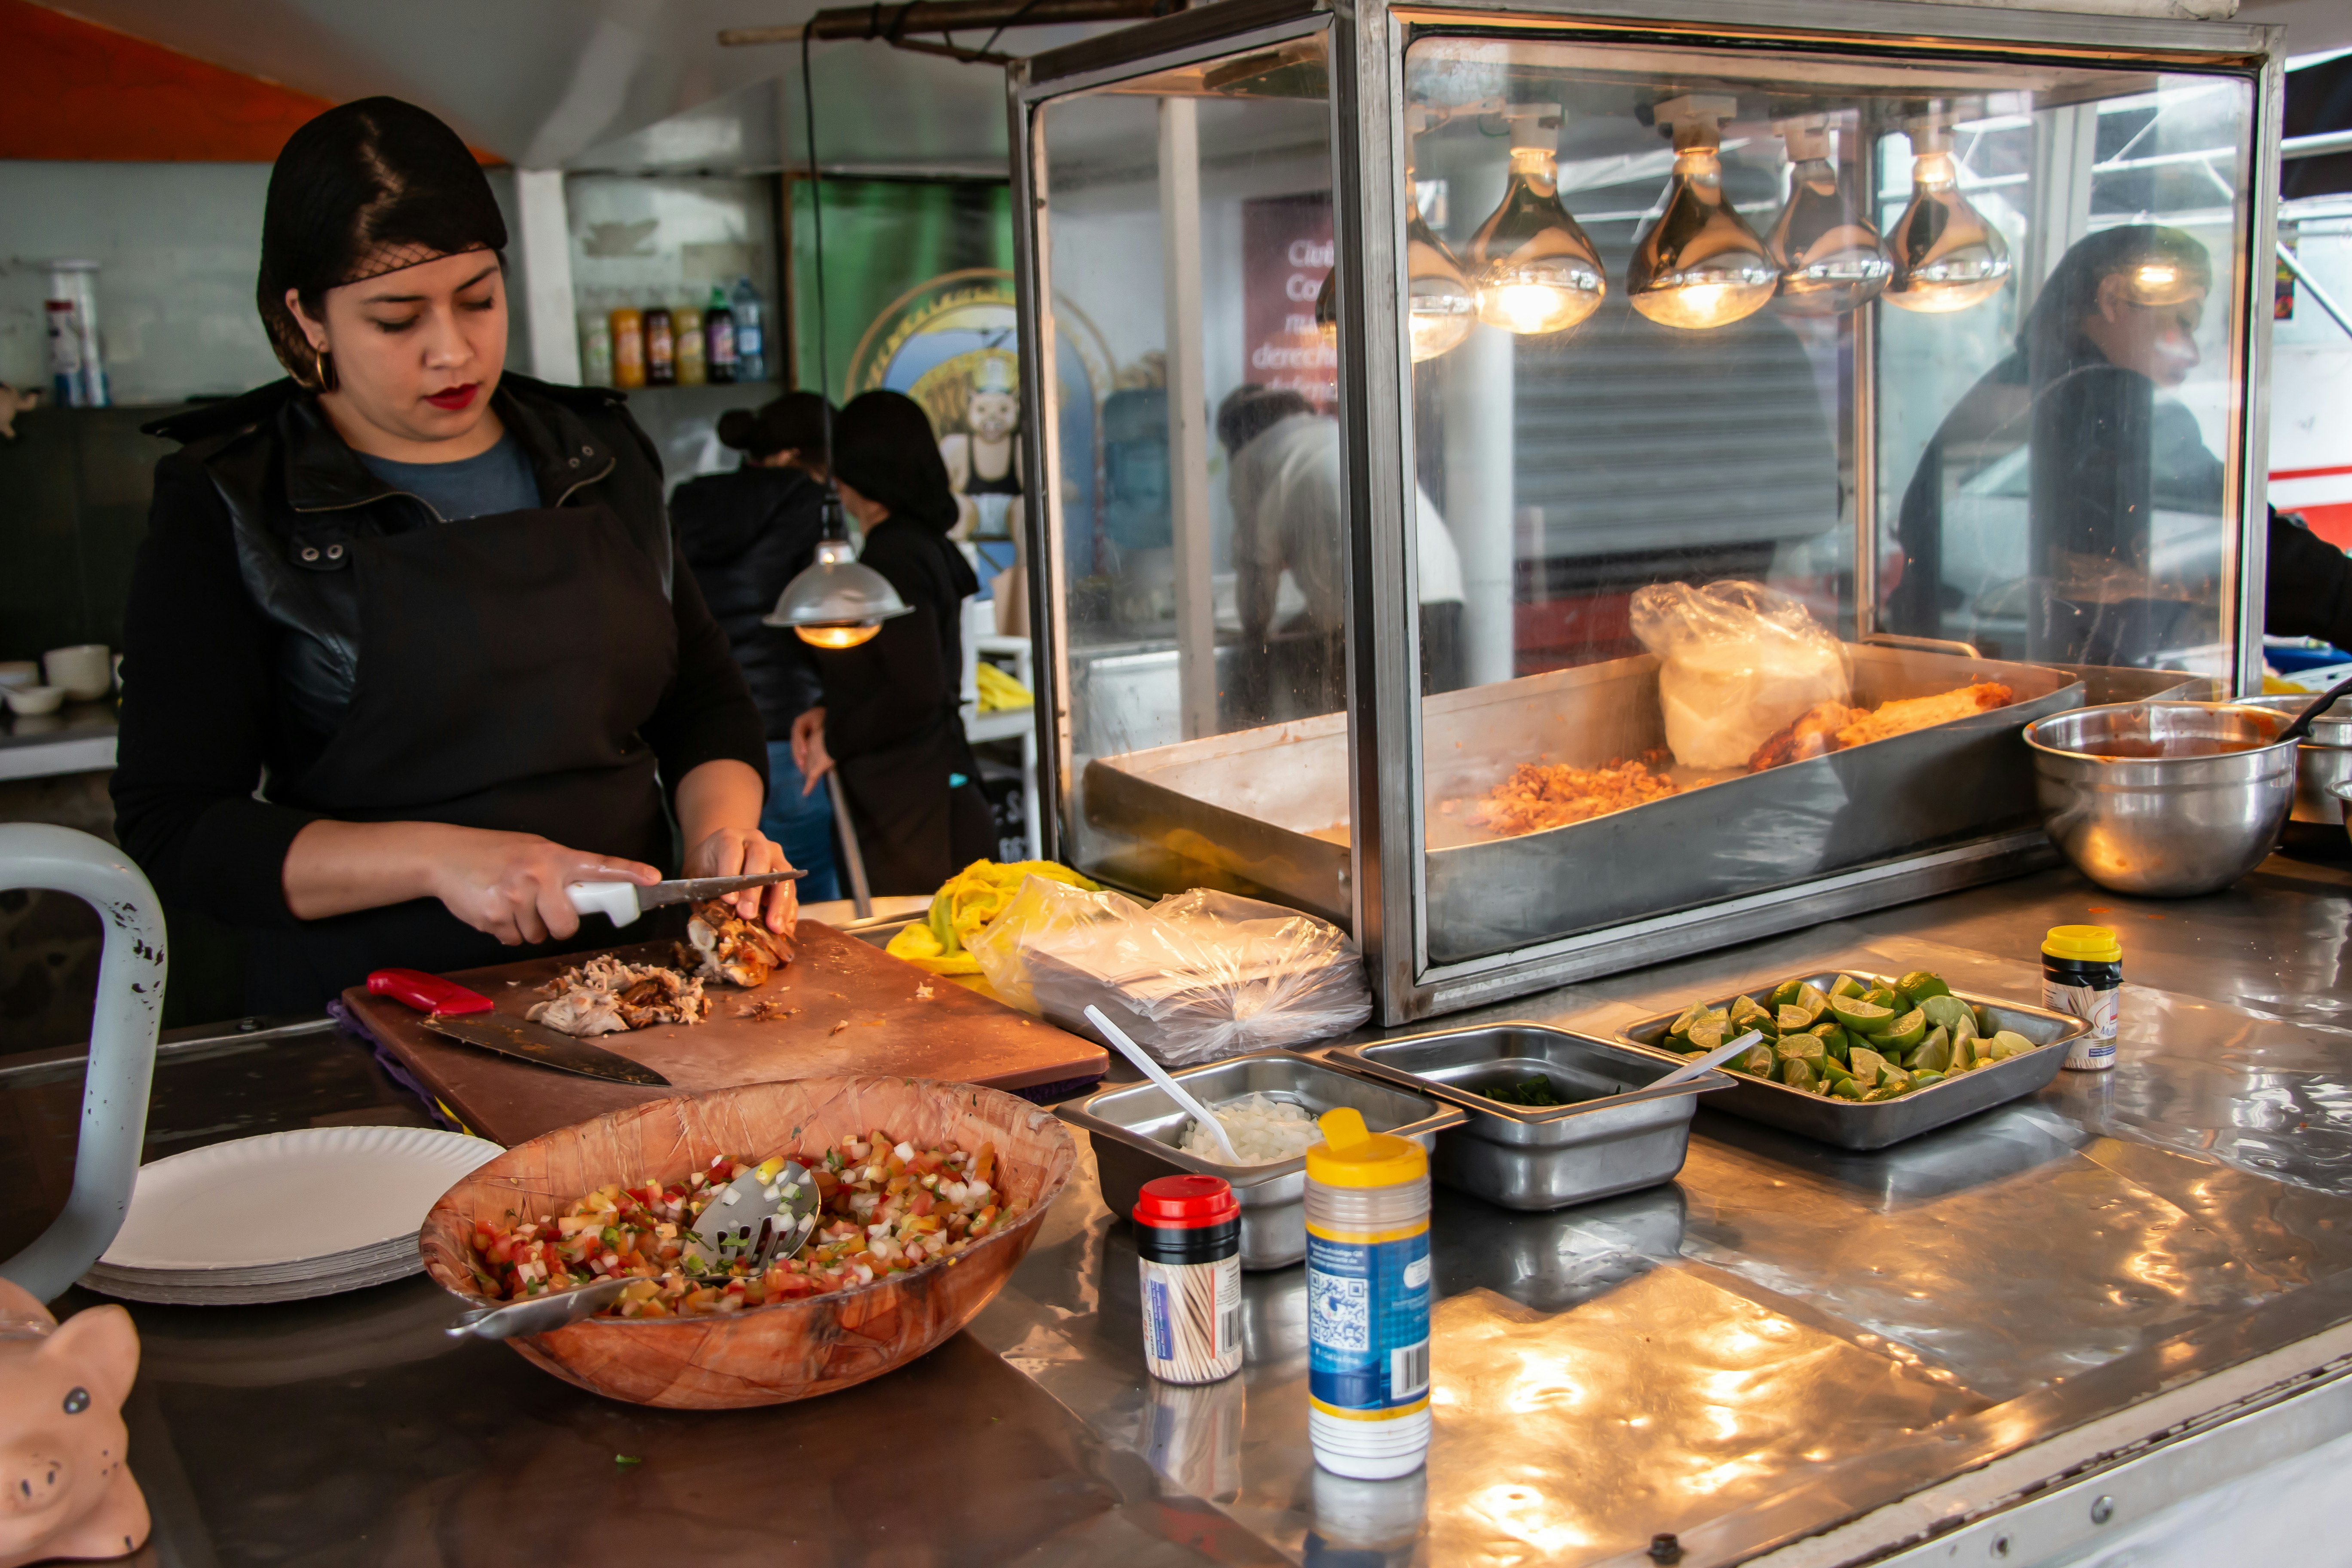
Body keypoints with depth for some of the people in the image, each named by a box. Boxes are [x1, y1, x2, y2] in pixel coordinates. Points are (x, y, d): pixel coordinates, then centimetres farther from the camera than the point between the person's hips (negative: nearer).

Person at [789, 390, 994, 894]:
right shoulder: (930, 546, 14)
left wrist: (835, 740, -8)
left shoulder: (893, 556, -15)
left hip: (910, 811, -10)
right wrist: (831, 715, 11)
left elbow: (918, 694, -21)